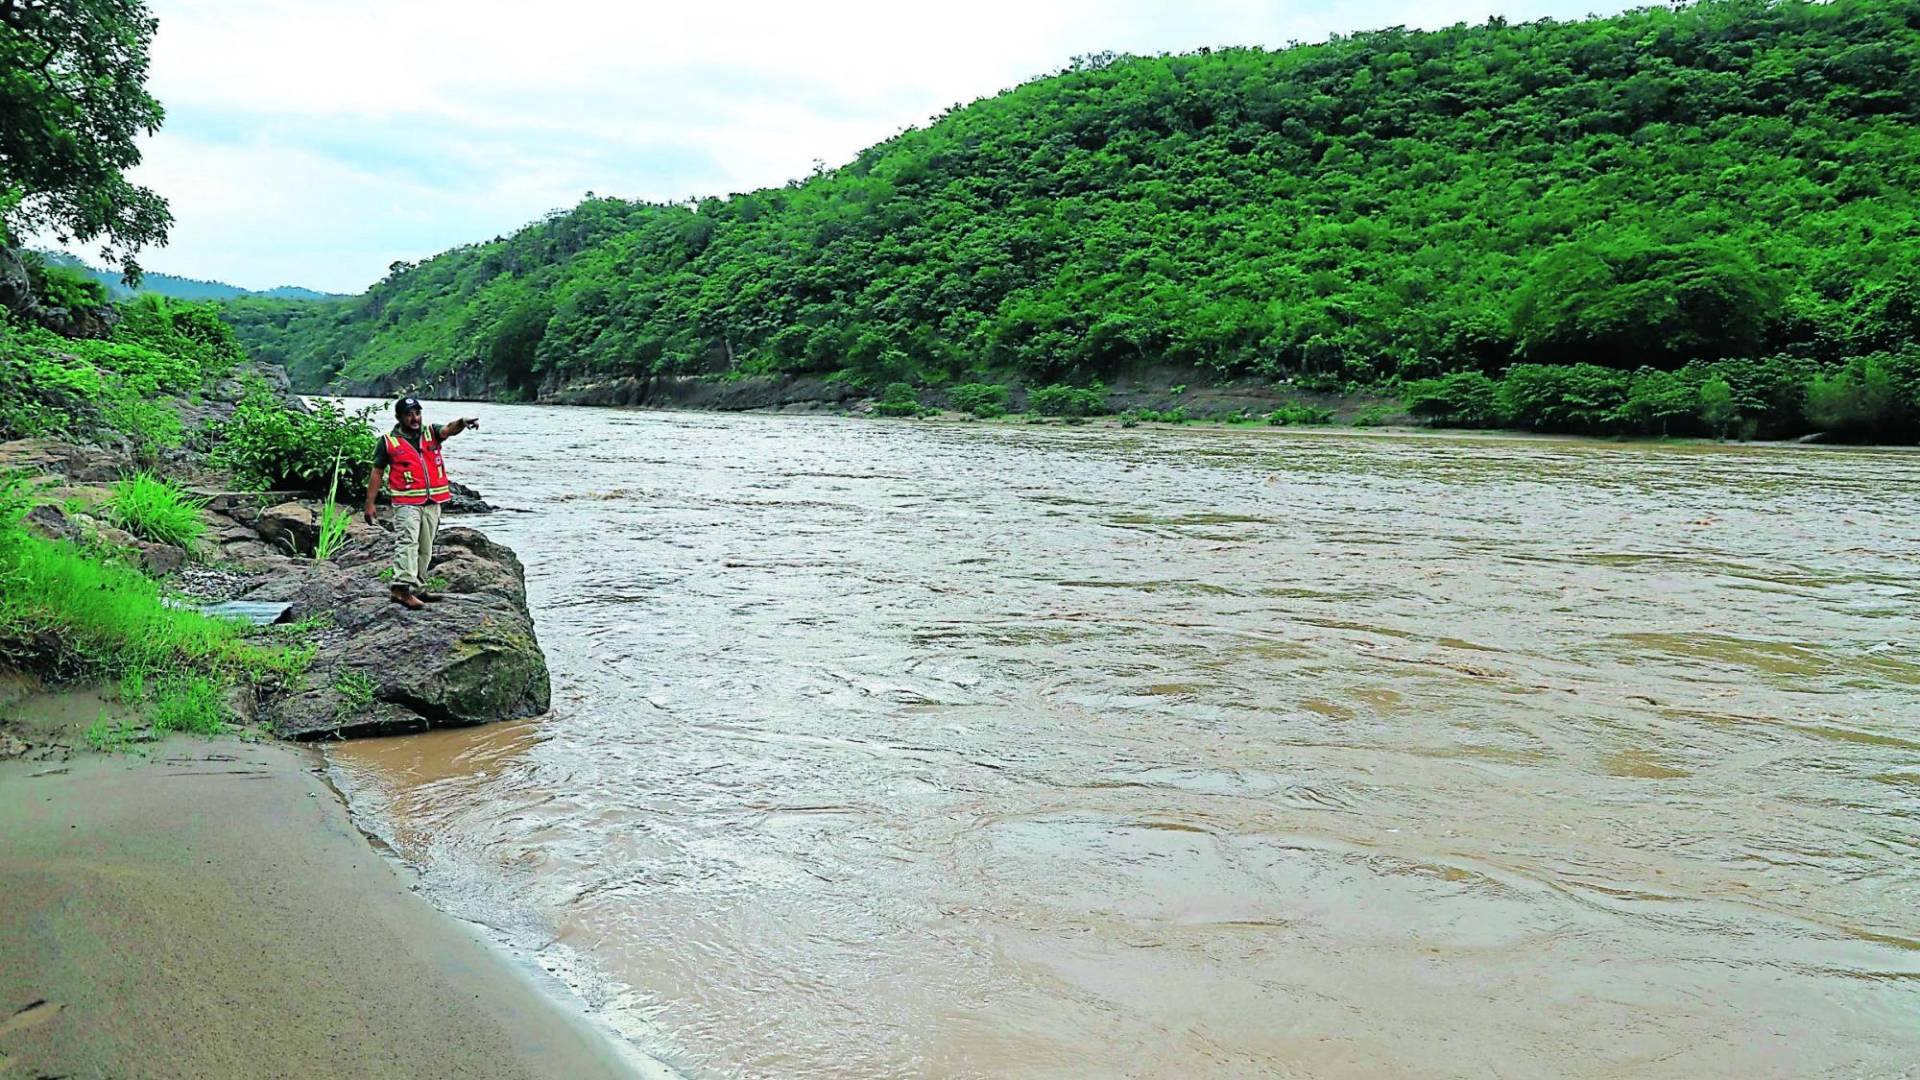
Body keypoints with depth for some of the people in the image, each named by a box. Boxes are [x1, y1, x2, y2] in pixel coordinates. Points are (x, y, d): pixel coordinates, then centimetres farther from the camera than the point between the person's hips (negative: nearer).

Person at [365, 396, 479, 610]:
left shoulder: (430, 433, 10)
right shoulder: (388, 442, 3)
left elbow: (448, 430, -11)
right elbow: (376, 473, 6)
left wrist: (462, 423, -35)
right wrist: (370, 503, 1)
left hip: (432, 503, 4)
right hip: (406, 503, -4)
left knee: (425, 549, 11)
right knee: (407, 542, -21)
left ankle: (417, 589, 22)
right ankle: (402, 588, -32)